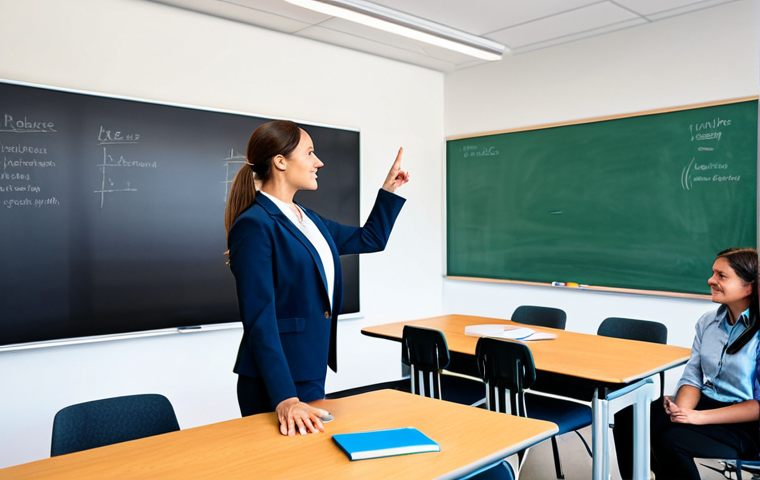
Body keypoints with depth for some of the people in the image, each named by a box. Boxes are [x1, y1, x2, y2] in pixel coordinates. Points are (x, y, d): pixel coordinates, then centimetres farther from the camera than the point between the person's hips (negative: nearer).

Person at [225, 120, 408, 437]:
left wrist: (389, 190, 20)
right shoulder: (254, 224, -15)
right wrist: (284, 398, -26)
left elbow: (370, 239, 25)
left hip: (311, 374, 9)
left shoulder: (308, 219, 12)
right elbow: (260, 320, -21)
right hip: (276, 383, -8)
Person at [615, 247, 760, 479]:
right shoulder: (708, 321, 8)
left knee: (670, 439, -31)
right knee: (628, 417, -17)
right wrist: (681, 409, -13)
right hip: (703, 403, 6)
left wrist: (699, 417, -20)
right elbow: (692, 377, 8)